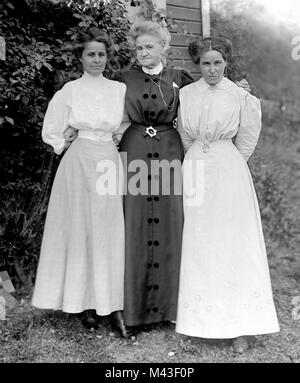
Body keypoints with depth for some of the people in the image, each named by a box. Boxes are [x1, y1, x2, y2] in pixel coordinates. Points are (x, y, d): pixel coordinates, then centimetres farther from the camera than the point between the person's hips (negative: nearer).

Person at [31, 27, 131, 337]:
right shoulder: (70, 91, 3)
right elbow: (52, 133, 8)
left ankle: (114, 304, 7)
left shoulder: (120, 89, 8)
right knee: (80, 230, 2)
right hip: (79, 164, -1)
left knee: (111, 232, 0)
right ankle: (85, 303, 14)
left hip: (110, 163, 2)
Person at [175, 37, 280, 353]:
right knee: (197, 245, 6)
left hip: (229, 170, -2)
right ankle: (201, 319, 19)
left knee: (233, 244, -1)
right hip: (196, 170, 2)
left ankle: (239, 325, 6)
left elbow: (246, 137, 9)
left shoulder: (240, 95, 0)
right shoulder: (186, 94, 6)